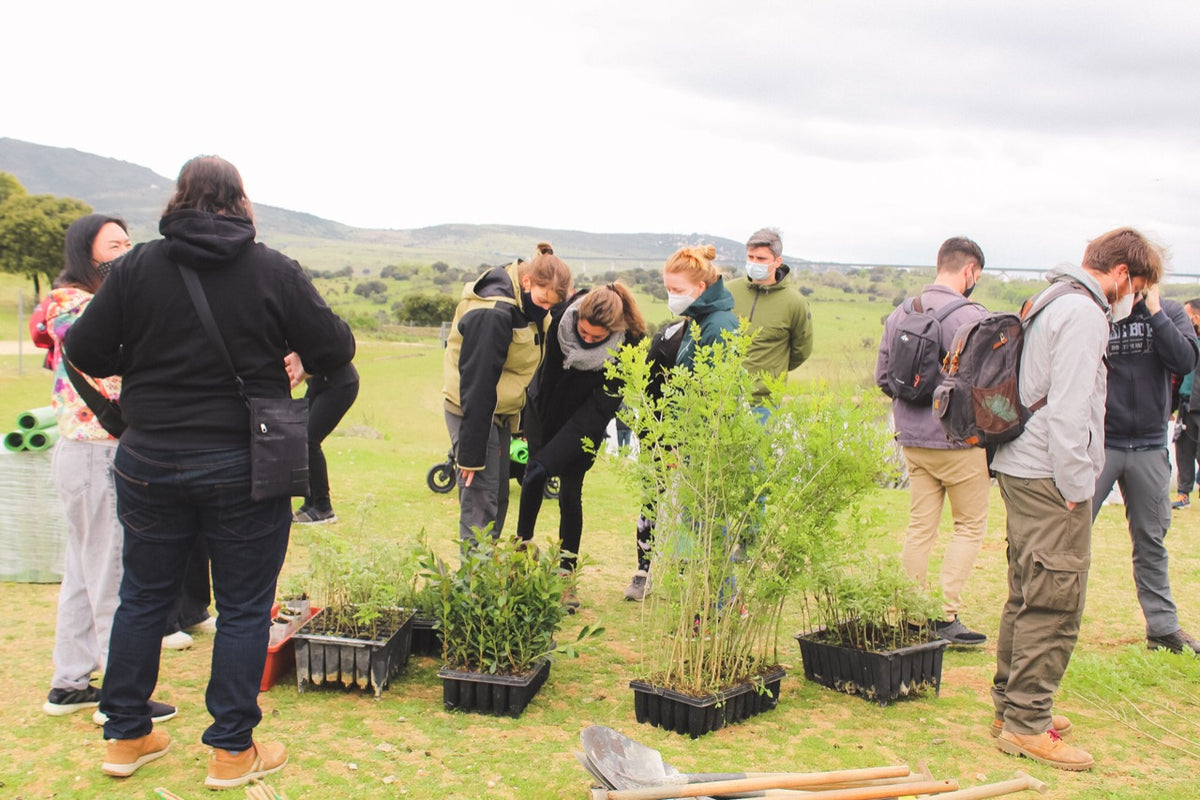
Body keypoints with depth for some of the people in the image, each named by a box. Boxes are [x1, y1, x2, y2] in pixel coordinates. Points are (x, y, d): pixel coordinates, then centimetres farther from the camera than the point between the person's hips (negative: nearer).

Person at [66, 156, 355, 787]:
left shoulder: (138, 267, -2)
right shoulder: (275, 271, -8)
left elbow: (85, 351, 0)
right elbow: (334, 350, -6)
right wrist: (297, 360, 15)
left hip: (149, 463, 3)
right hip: (243, 468, -3)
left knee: (143, 597, 18)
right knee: (244, 607, 9)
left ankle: (125, 737, 30)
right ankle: (232, 751, 17)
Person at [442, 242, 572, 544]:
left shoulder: (526, 303, 1)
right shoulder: (493, 313, -27)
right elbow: (477, 382, -26)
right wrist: (471, 453, -24)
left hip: (499, 409, 9)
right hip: (472, 408, -9)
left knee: (498, 499, 14)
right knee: (480, 500, -9)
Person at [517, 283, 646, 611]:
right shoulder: (561, 316, -25)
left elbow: (604, 403, -27)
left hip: (583, 423, -3)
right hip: (543, 409, 3)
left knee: (570, 494, -2)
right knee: (533, 478, 14)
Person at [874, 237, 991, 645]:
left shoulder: (899, 313, 6)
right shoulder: (970, 316, -16)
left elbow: (882, 377, 10)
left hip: (912, 440, 6)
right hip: (959, 441, -6)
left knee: (920, 528, 13)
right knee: (970, 526, 8)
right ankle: (947, 616, 5)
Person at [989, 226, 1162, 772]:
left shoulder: (1050, 304, 18)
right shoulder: (1083, 313, -13)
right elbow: (1068, 409, -20)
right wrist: (1075, 488, -16)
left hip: (1020, 469, 10)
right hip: (1050, 478, -10)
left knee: (1027, 595, 16)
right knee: (1055, 602, -4)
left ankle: (1012, 705, 25)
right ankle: (1027, 724, 2)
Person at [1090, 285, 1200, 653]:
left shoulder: (1170, 313, 4)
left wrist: (1154, 310, -13)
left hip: (1150, 446, 3)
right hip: (1098, 443, -3)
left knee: (1151, 539, 12)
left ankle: (1163, 627, 22)